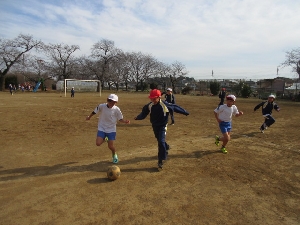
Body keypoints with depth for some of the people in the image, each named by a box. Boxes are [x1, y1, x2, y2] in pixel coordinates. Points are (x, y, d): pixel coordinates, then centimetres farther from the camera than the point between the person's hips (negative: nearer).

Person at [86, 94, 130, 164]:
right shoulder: (102, 106, -11)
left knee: (110, 146, -2)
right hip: (102, 128, 1)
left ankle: (114, 155, 31)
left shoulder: (116, 109, -14)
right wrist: (89, 117, 22)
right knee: (98, 143, -13)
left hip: (111, 129, -1)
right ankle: (104, 139, 23)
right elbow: (95, 111, 7)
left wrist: (125, 121, -28)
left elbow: (120, 119, -7)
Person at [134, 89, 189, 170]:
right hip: (154, 126, 5)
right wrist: (138, 117, -20)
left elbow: (175, 107, -12)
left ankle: (160, 161, -4)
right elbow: (143, 113, -1)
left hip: (162, 126, -5)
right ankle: (166, 148, 53)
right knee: (160, 141, 21)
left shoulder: (165, 105, -22)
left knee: (161, 142, -14)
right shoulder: (149, 106, -10)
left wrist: (184, 112, -4)